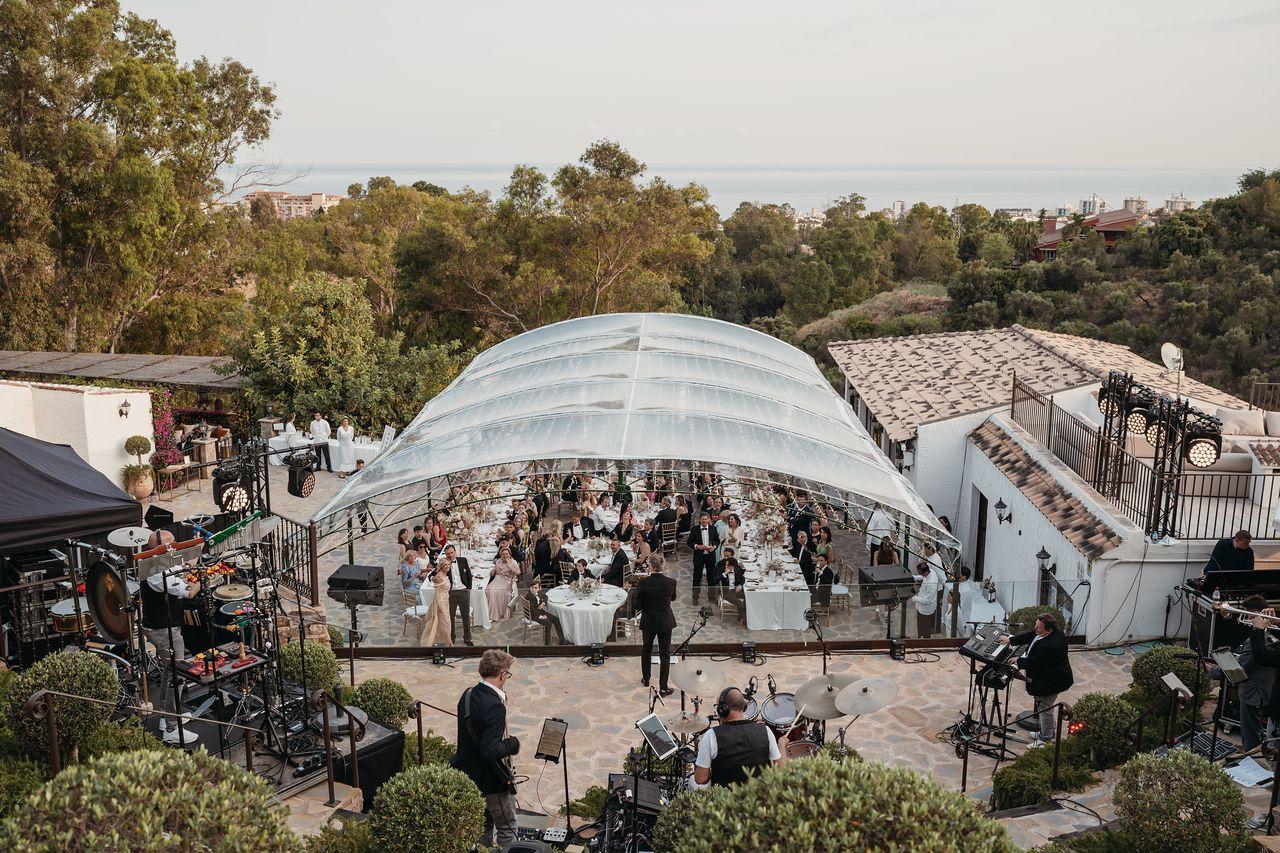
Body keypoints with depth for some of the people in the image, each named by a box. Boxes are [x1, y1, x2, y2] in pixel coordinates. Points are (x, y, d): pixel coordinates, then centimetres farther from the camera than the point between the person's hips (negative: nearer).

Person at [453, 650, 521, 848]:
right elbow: (491, 751, -33)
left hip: (468, 773, 8)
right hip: (492, 781, -8)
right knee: (507, 829, 12)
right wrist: (513, 744, -16)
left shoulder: (467, 695, -3)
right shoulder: (495, 706, -29)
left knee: (483, 826, 24)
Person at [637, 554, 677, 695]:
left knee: (646, 650, 23)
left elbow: (638, 606, -12)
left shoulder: (643, 583, -19)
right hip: (665, 622, 0)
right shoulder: (671, 582, -15)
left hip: (648, 621, 0)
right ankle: (663, 687, 7)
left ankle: (646, 679, 37)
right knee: (665, 654, 7)